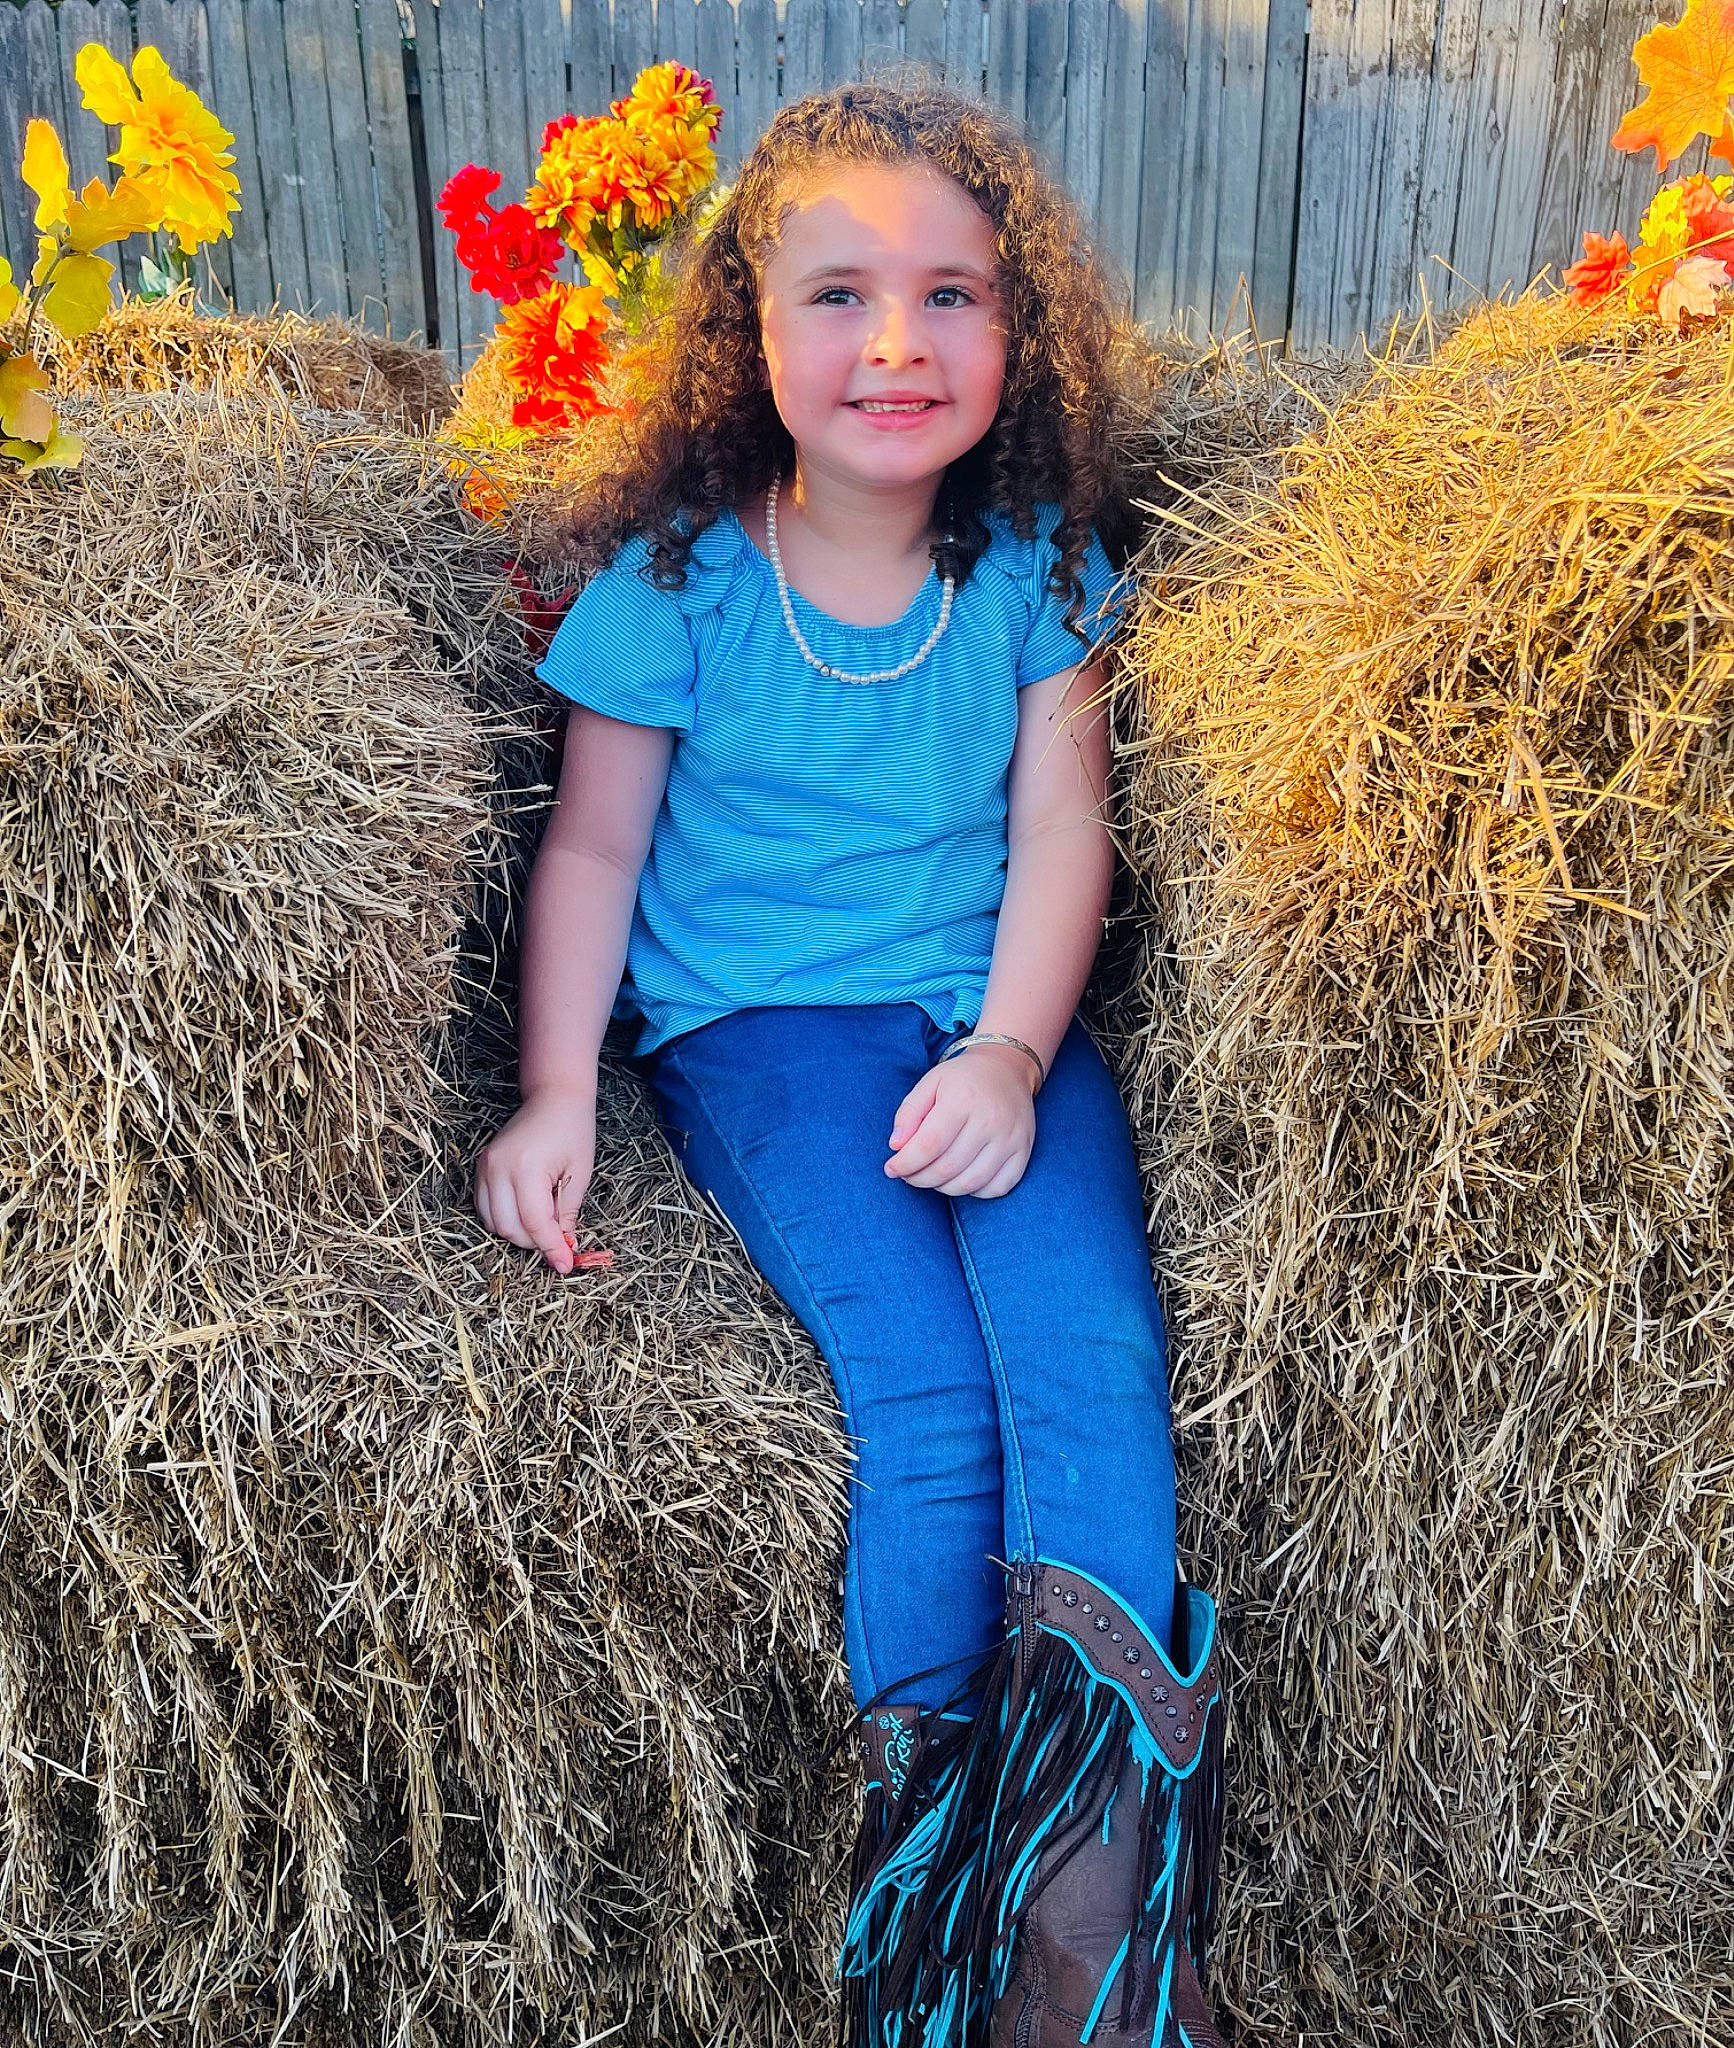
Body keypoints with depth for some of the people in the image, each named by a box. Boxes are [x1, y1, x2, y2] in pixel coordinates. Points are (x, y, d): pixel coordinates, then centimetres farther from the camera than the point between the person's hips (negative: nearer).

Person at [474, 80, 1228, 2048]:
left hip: (992, 1015, 2)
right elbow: (594, 845, 4)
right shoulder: (676, 575, -1)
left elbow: (1059, 830, 3)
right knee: (922, 1385, -23)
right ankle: (929, 1802, -8)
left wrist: (1009, 1053, -12)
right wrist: (557, 1089, -7)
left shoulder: (1036, 561, 5)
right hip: (755, 1019, -2)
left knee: (1090, 1349, -23)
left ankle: (1094, 1859, -18)